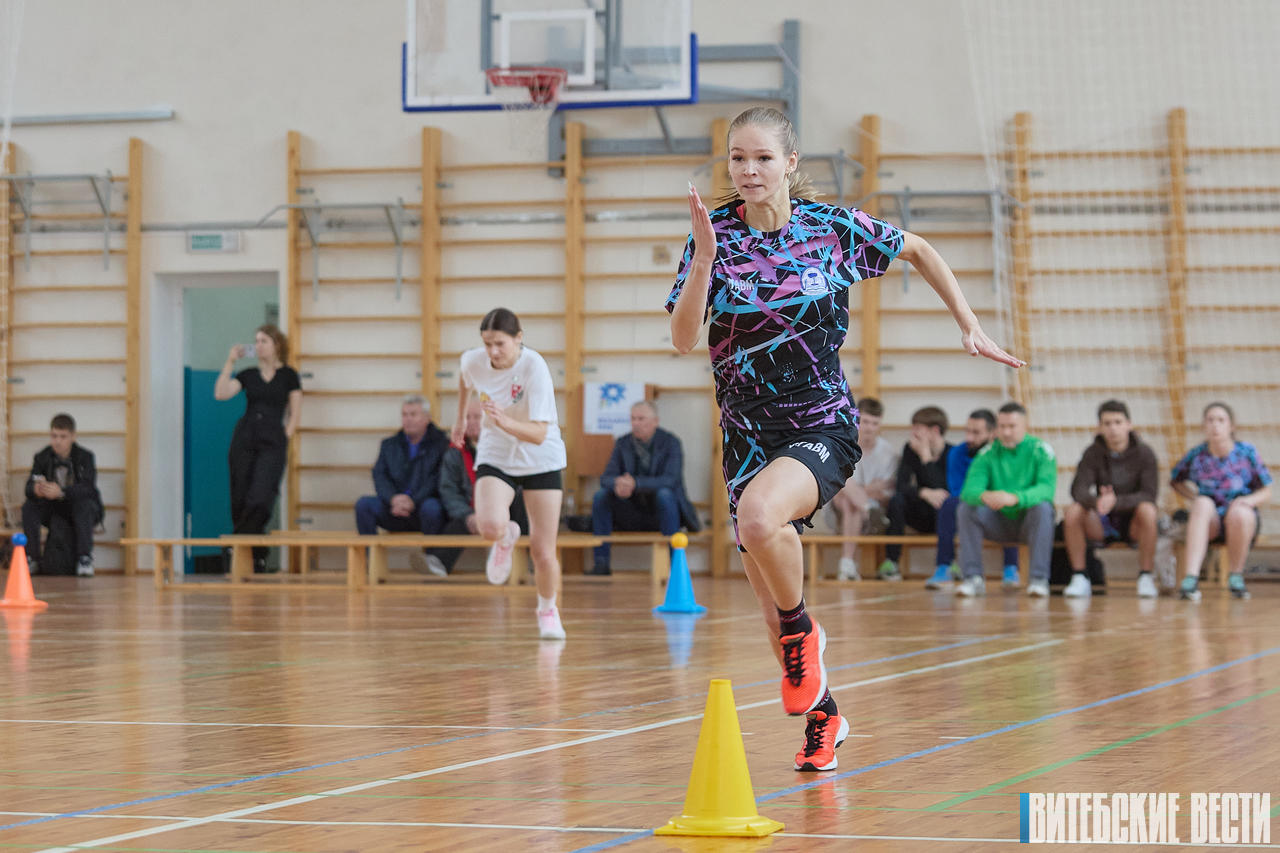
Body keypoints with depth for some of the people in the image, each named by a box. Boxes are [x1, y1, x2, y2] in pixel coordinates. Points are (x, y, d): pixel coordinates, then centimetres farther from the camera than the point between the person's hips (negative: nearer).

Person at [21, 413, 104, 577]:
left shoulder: (85, 457, -14)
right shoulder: (42, 457, -6)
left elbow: (88, 488, -29)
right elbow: (29, 487, -18)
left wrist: (61, 492, -47)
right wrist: (36, 489, -45)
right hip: (53, 511, 3)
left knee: (84, 505, -35)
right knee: (29, 506, -22)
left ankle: (85, 558, -32)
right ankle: (32, 559, -17)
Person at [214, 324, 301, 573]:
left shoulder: (288, 375, 6)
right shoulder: (248, 375, 11)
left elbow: (295, 412, 7)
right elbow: (221, 393, -3)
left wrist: (285, 439, -2)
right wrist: (230, 363, -3)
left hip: (272, 443, -3)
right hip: (243, 440, 3)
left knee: (260, 499, -15)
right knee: (240, 500, -1)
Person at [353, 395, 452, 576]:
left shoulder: (440, 443, 5)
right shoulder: (389, 445, 19)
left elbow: (437, 480, -8)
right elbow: (380, 477, 6)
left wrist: (413, 501, -21)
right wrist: (393, 499, -16)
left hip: (422, 506, -4)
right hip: (394, 508, 4)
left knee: (431, 507, -38)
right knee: (364, 504, -22)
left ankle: (435, 559, -21)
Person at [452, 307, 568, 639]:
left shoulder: (534, 368, -26)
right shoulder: (474, 361, -14)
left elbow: (539, 434, -33)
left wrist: (505, 422, -49)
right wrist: (461, 419, 23)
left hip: (540, 460, -2)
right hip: (495, 458, 2)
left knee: (543, 553, -5)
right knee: (490, 526, -28)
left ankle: (547, 609, 27)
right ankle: (506, 538, 11)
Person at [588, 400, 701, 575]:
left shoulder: (670, 442, -11)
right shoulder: (623, 444, 2)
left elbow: (670, 480, -25)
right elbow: (606, 477, -6)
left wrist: (635, 483, -39)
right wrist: (617, 483, -33)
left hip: (662, 511, -4)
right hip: (633, 516, 4)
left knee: (664, 494, -35)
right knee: (601, 496, -17)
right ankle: (601, 563, -16)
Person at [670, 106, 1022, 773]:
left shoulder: (832, 227, -5)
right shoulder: (716, 233, -4)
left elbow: (917, 251, 12)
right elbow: (683, 338, -14)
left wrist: (969, 326, 8)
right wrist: (704, 260, -27)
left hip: (822, 426, -3)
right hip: (747, 436, 3)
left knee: (759, 518, -35)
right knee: (774, 612, 7)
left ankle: (803, 628, -9)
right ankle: (822, 717, 31)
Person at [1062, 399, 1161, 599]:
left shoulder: (1144, 453, -9)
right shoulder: (1093, 453, -4)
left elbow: (1148, 495, -18)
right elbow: (1079, 490, -15)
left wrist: (1116, 501, -36)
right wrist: (1097, 501, -39)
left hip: (1133, 522, -2)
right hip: (1103, 523, 2)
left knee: (1147, 510, -35)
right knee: (1072, 511, -26)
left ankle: (1145, 578, -23)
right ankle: (1079, 578, -18)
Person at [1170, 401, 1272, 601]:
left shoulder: (1246, 452, -4)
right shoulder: (1197, 455, -2)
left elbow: (1266, 493, 2)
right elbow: (1176, 481, 15)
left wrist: (1249, 500, -19)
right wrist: (1194, 496, -3)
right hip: (1209, 522, 1)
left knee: (1239, 512, -37)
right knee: (1203, 503, -33)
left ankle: (1236, 576, -13)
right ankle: (1190, 579, -47)